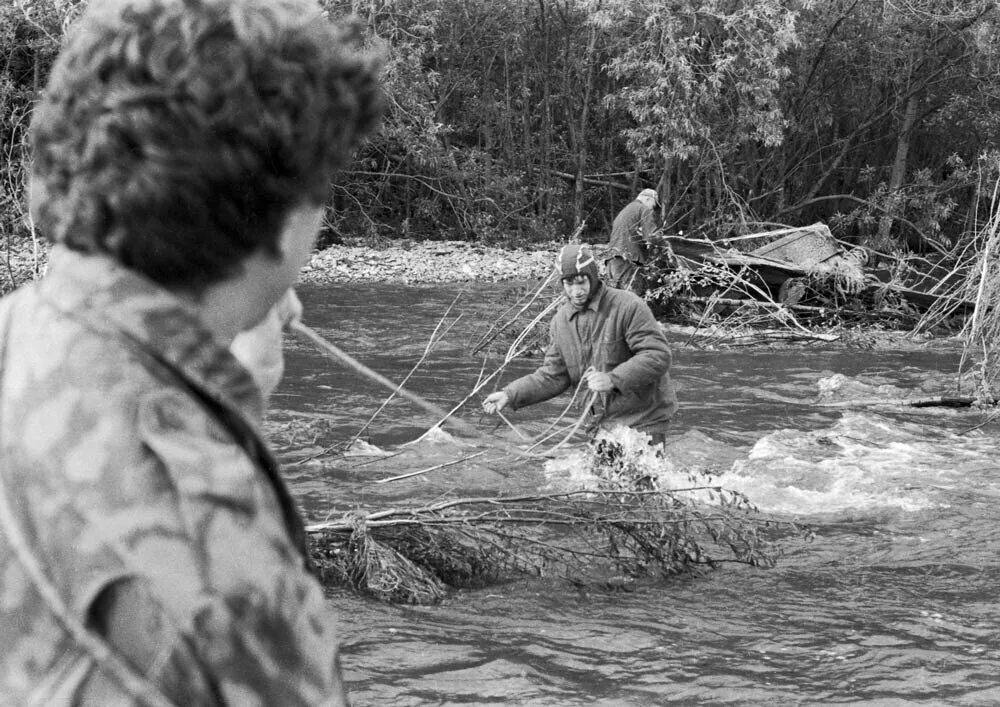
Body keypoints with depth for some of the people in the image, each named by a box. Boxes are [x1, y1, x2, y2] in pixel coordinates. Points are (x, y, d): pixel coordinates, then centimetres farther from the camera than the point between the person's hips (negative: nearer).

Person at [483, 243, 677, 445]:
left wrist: (613, 379, -31)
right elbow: (552, 376, 9)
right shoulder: (560, 321, 5)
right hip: (603, 421, 6)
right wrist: (510, 395, -4)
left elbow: (657, 355, -21)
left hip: (643, 421, -6)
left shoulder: (628, 307, -15)